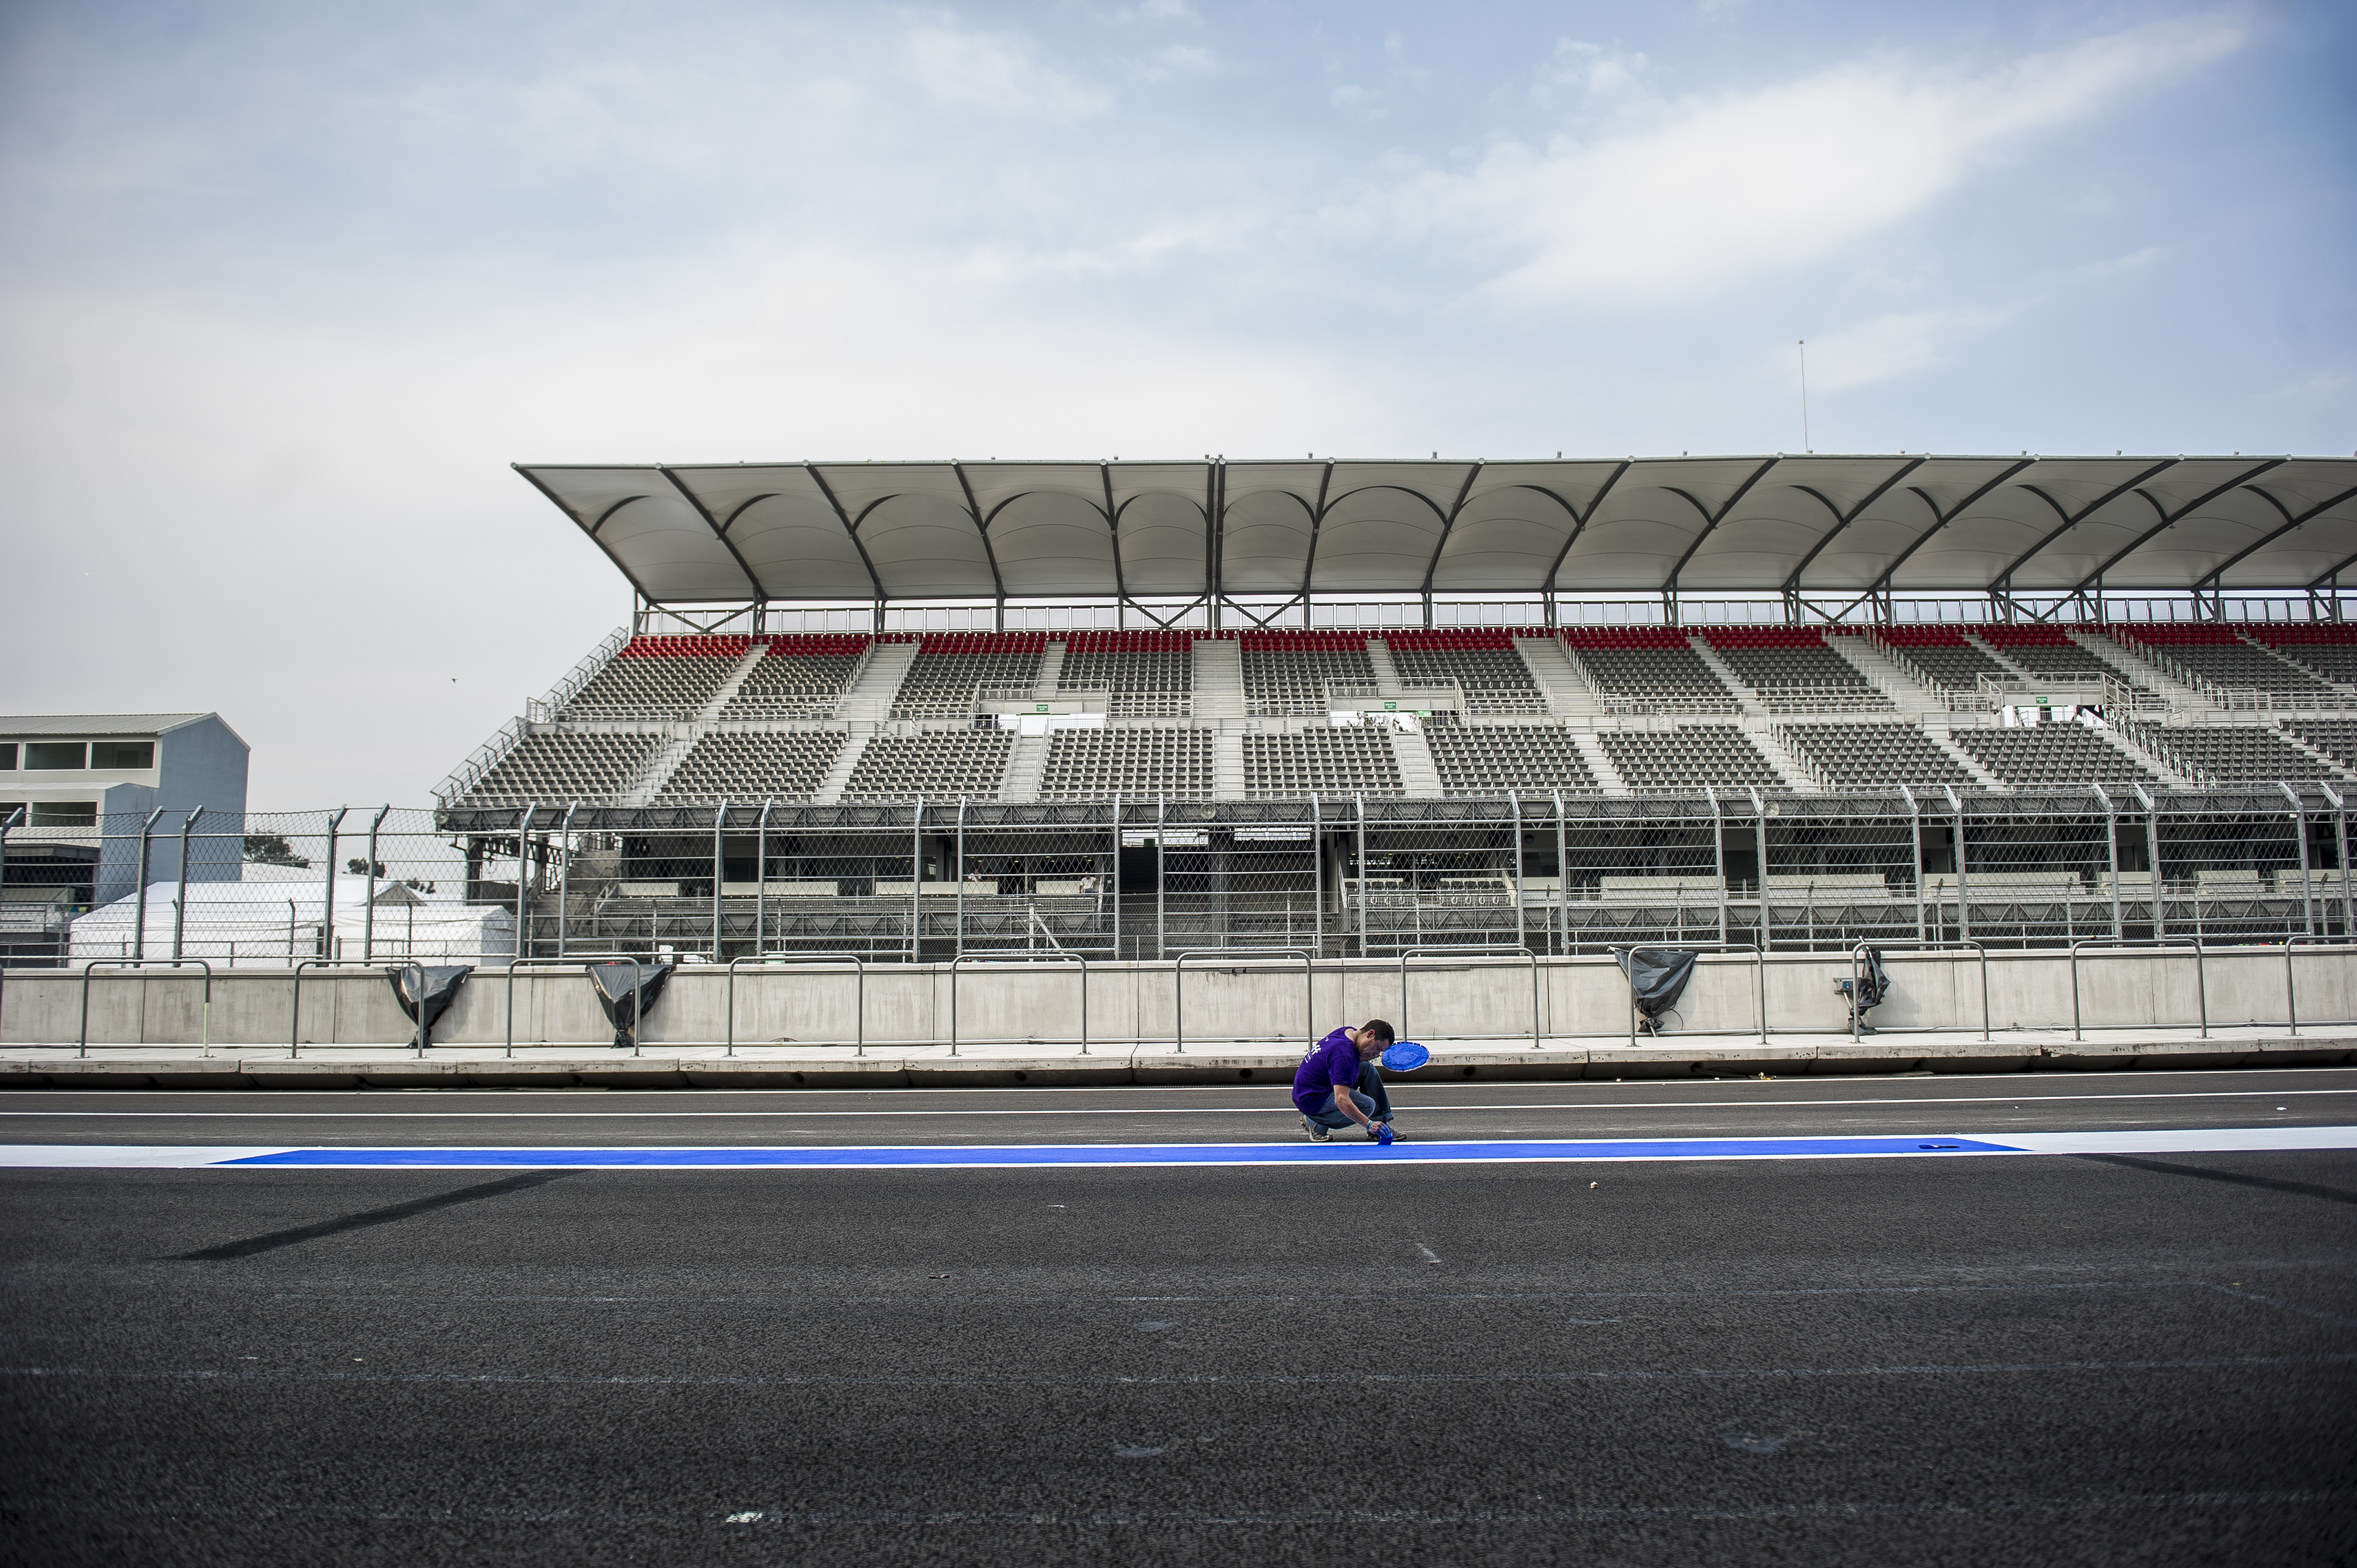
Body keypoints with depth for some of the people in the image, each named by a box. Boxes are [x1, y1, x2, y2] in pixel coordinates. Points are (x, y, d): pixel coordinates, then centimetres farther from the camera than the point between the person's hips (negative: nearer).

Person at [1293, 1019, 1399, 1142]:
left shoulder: (1350, 1032, 0)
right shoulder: (1344, 1056, -30)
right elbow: (1341, 1101, -37)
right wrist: (1369, 1124, -41)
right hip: (1313, 1101, -11)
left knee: (1367, 1068, 8)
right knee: (1368, 1105, -24)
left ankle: (1383, 1124, 9)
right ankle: (1317, 1124, -8)